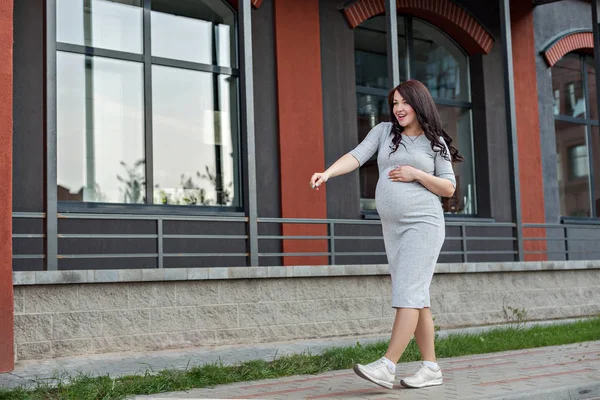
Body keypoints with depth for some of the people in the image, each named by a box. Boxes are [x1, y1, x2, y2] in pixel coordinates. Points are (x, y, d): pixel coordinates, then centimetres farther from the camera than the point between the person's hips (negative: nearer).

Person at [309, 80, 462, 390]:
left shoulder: (435, 142, 4)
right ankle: (431, 368, 11)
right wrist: (327, 173, -22)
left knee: (407, 294, -14)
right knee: (416, 298, 6)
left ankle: (387, 367, -19)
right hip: (393, 228, 5)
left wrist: (416, 174, -11)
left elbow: (449, 188, 4)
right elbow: (356, 157, -4)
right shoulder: (384, 131, 11)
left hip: (423, 224, -4)